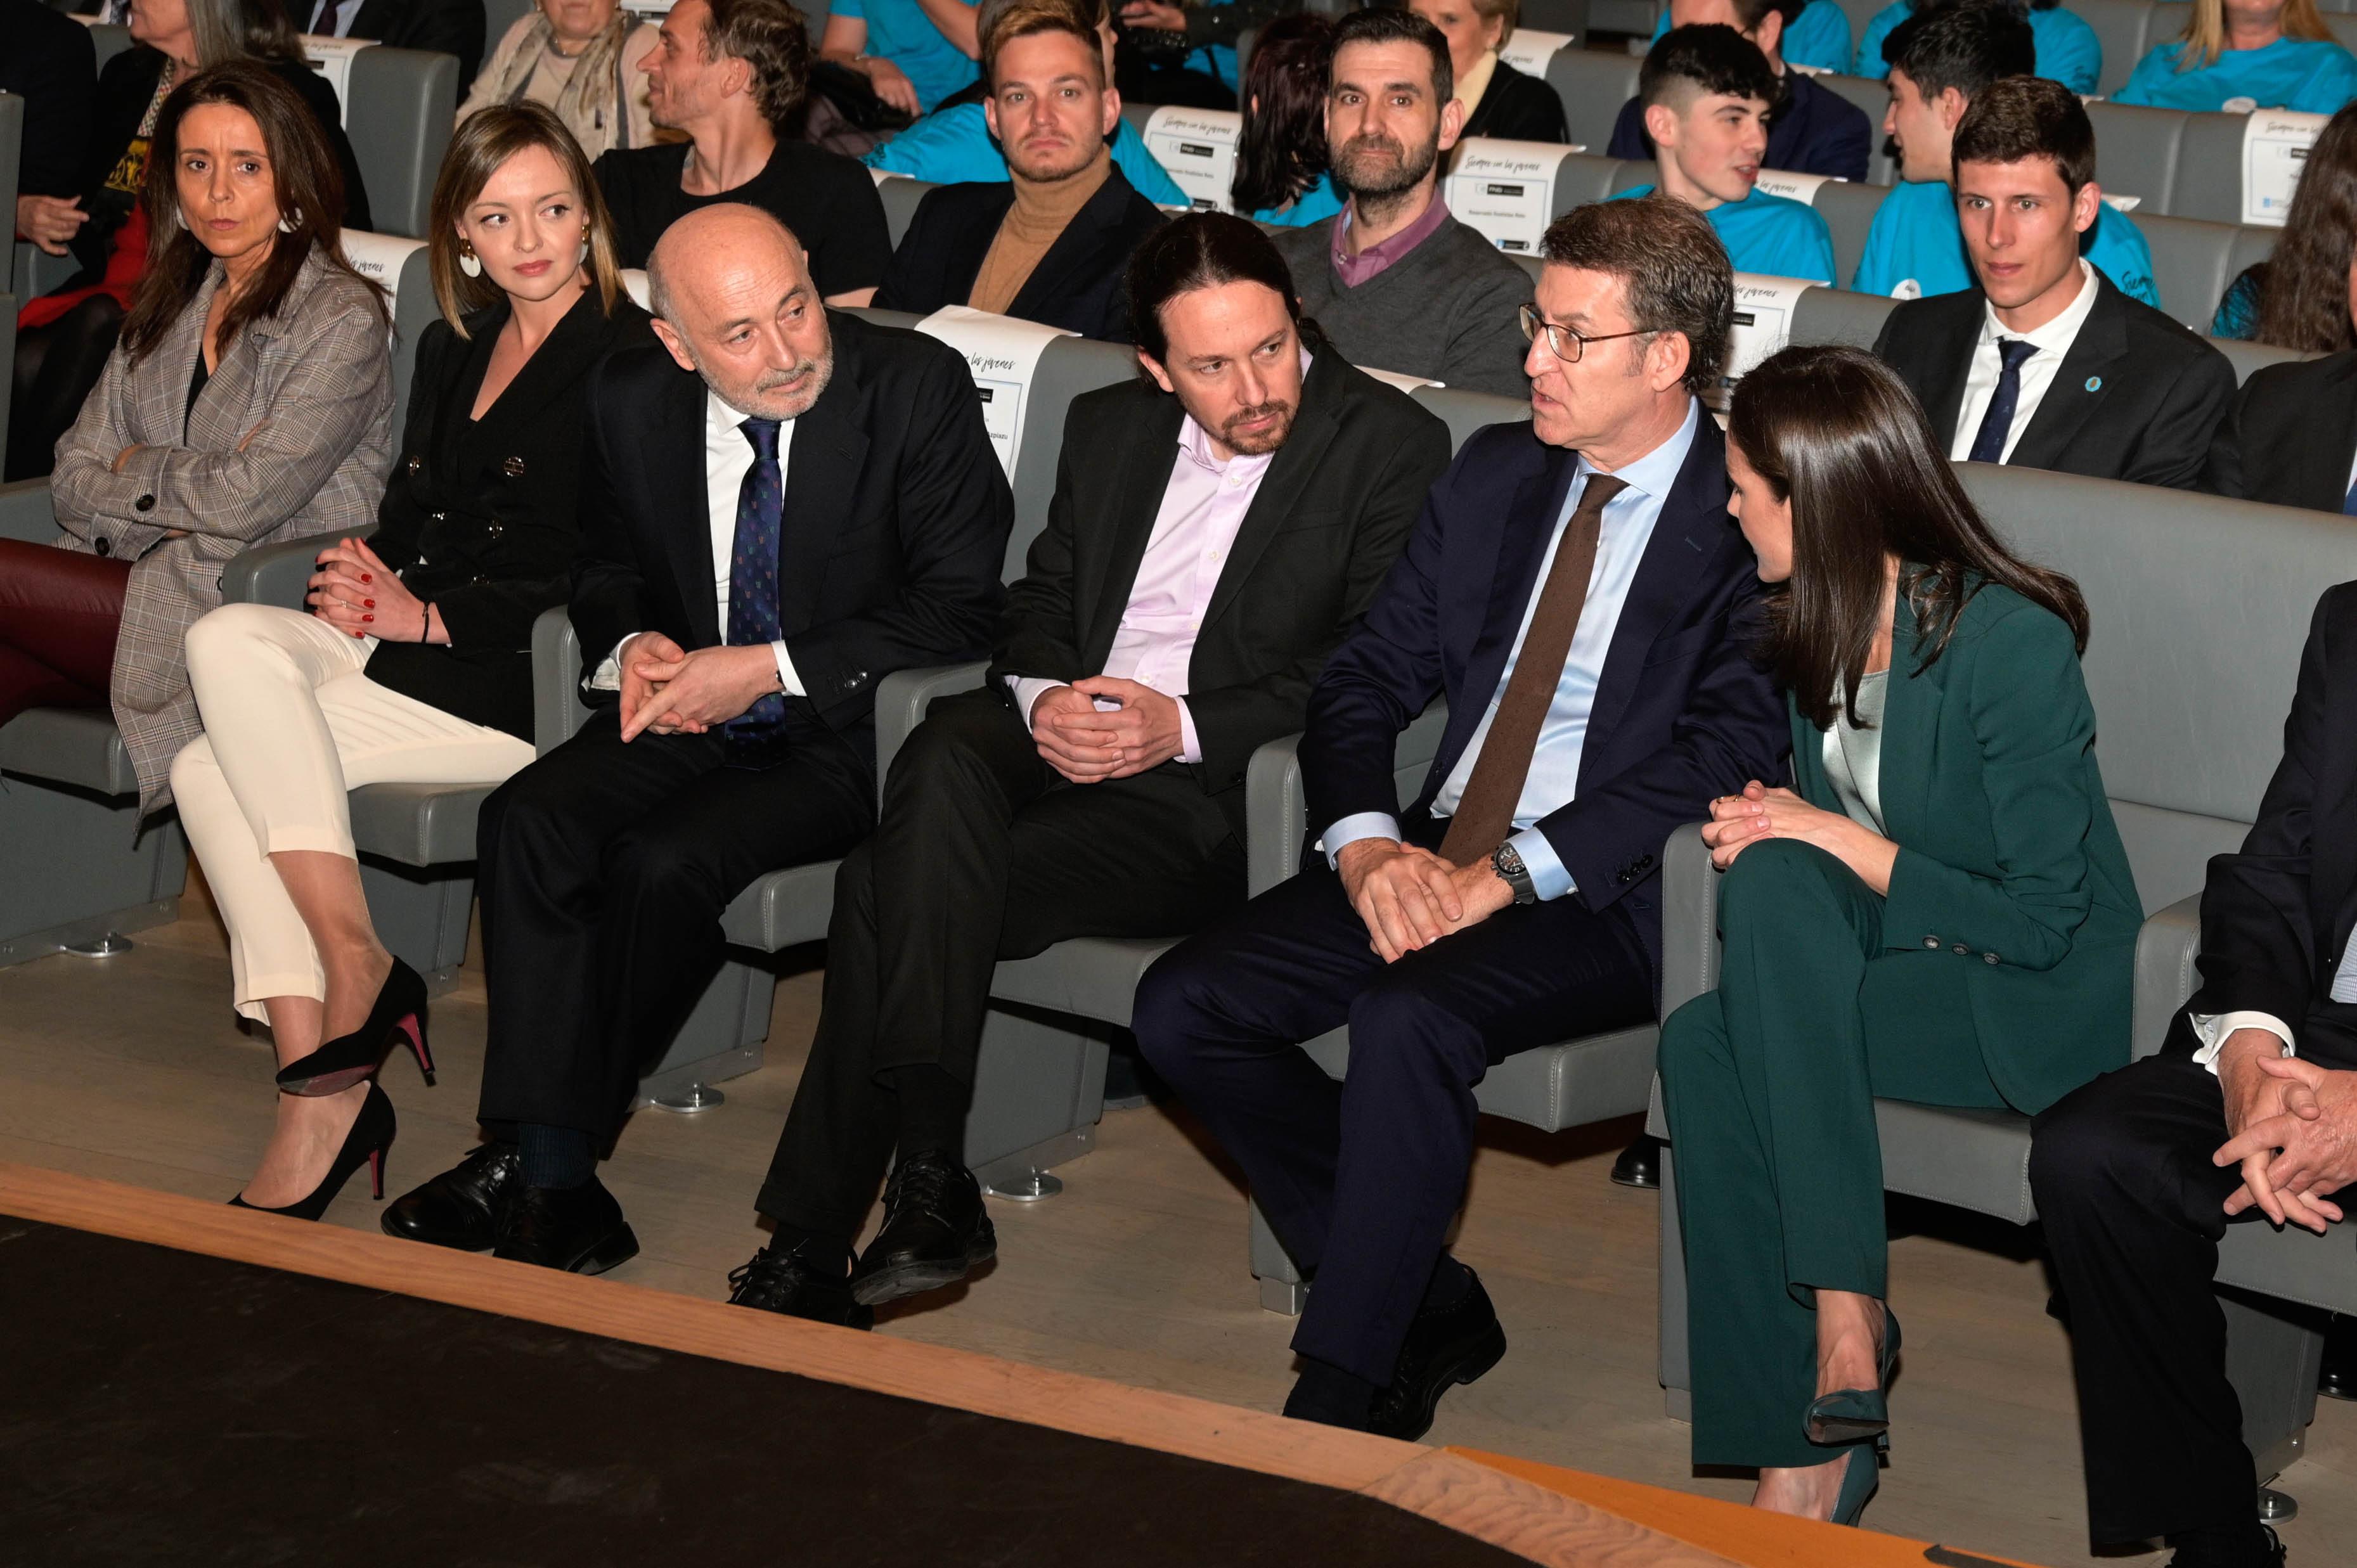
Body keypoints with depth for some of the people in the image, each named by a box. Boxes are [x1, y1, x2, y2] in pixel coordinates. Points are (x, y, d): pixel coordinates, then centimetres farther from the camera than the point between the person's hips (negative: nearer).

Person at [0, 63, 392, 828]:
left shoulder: (339, 319, -4)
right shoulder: (170, 305, 18)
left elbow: (250, 497, -14)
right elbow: (74, 483, 12)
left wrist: (138, 471, 3)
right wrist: (180, 510, -8)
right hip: (145, 585, 6)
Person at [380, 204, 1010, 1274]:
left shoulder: (918, 388, -11)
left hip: (843, 736, -5)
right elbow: (606, 567, 19)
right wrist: (630, 644, -6)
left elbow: (959, 606, -12)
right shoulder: (633, 402, 2)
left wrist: (769, 668, -17)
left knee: (664, 860, -28)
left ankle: (542, 1161, -10)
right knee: (529, 821, -23)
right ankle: (549, 1176, -25)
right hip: (690, 712, 5)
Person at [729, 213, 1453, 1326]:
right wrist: (1043, 696, -5)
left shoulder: (1393, 447, 0)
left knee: (898, 887, -25)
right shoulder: (1109, 428, 18)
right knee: (947, 756, -32)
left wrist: (1184, 726, -17)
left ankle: (815, 1241, -18)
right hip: (1058, 742, 5)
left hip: (1211, 793, -5)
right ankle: (929, 1186, -32)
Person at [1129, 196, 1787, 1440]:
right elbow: (1363, 680, 13)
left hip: (1615, 897, -7)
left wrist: (1505, 875, -22)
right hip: (1424, 864, 7)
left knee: (1409, 1021, -34)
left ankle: (1337, 1402, -21)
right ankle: (1429, 1305, 1)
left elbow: (1726, 752, -17)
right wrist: (1367, 844, -8)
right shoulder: (1497, 473, 14)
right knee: (1184, 1008, -10)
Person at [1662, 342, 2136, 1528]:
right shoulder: (1816, 633, 5)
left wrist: (1840, 847, -19)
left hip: (2039, 1004, -6)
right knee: (1702, 1046, -25)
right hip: (1897, 969, 6)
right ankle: (1808, 1449, -26)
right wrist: (1775, 827, -3)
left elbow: (2042, 920, -18)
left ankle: (1846, 1304, -26)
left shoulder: (2007, 641, -18)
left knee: (1778, 890, -29)